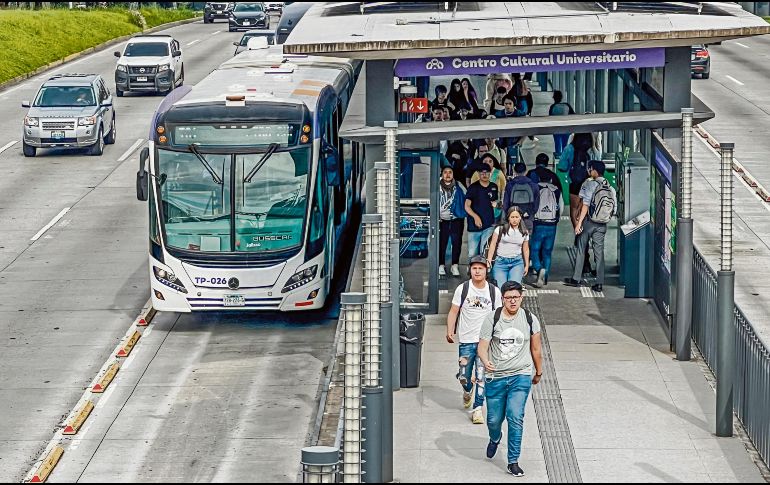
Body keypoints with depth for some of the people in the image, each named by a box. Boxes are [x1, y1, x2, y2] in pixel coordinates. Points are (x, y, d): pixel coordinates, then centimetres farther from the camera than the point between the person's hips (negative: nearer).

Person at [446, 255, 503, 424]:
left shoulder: (494, 291, 2)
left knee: (481, 376, -9)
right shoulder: (462, 289, -1)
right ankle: (467, 391, 41)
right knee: (464, 376, 7)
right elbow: (453, 311, 0)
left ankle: (478, 408, -1)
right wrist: (450, 332, -12)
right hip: (466, 340, 0)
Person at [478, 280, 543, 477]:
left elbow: (536, 349, 13)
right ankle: (495, 439, 45)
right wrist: (485, 362, -29)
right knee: (494, 420, 8)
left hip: (520, 376, 0)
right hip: (495, 377, 0)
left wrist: (538, 372, 21)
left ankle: (513, 462, -5)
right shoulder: (492, 319, -5)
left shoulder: (530, 319, 1)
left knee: (515, 418, -14)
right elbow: (482, 346, -9)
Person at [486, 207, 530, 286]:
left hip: (517, 262, 1)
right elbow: (493, 245, 2)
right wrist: (489, 261, -4)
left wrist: (527, 265, 16)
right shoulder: (500, 229, -1)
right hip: (500, 261, -1)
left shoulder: (524, 233, 8)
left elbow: (526, 249, 16)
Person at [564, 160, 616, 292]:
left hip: (589, 221, -4)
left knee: (581, 249, 9)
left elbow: (586, 205, -13)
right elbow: (614, 207, 2)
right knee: (599, 252, 6)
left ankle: (577, 279, 14)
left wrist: (579, 222, -12)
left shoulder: (590, 184, -10)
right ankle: (599, 283, 3)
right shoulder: (610, 187, 3)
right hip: (602, 224, 4)